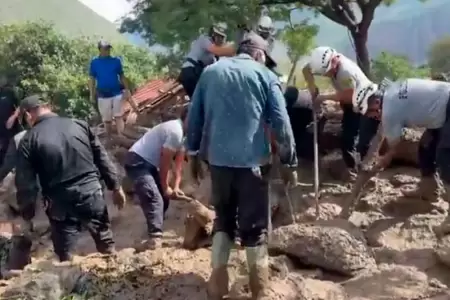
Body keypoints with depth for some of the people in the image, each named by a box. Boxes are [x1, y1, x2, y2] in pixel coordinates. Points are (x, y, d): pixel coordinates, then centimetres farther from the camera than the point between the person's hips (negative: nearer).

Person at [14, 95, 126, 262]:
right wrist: (116, 187, 13)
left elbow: (25, 184, -5)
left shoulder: (28, 141, -5)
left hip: (60, 203, -2)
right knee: (106, 243, 21)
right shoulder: (79, 125, 2)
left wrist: (27, 216, 5)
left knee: (64, 255, 14)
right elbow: (102, 158, 5)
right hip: (91, 193, 2)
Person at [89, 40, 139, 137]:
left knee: (118, 117, -1)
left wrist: (127, 90, 3)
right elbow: (92, 79, 3)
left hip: (117, 93, 0)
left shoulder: (116, 61, 1)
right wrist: (92, 94, -2)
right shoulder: (94, 62, -1)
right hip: (103, 95, 0)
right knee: (107, 120, 9)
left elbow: (122, 76, 6)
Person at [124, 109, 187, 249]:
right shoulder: (175, 132, -22)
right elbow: (165, 162, -17)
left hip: (149, 163, 11)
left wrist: (176, 186, 6)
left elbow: (179, 162, 12)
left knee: (163, 196, 18)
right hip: (137, 161, -11)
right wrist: (166, 187, -5)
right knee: (154, 198, -23)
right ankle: (155, 235, -26)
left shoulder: (182, 132, 10)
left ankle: (156, 228, 35)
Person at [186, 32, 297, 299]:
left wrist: (193, 152, 19)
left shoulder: (211, 71, 10)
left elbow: (194, 116, 11)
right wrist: (290, 161, 2)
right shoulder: (265, 76, 0)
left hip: (218, 158, 3)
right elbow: (281, 123, -5)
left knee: (223, 217, 18)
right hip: (252, 159, -3)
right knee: (255, 223, 7)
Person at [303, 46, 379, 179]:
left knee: (364, 143, -11)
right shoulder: (327, 62, -15)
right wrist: (312, 86, -19)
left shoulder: (346, 71, -37)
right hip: (351, 105, 8)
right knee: (346, 139, 11)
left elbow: (348, 96, -31)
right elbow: (306, 69, -3)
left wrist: (325, 97, -23)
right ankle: (351, 168, 22)